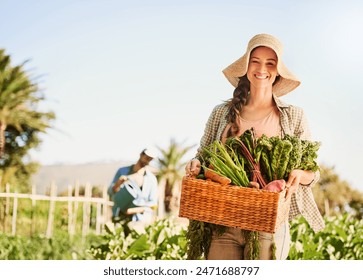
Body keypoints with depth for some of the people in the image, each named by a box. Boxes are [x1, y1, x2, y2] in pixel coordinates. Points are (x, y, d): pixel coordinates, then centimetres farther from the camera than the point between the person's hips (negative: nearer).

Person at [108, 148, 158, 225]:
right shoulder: (122, 171, 6)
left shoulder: (151, 178, 0)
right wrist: (118, 183, -19)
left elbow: (153, 205, -4)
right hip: (120, 219, 2)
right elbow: (110, 193, 3)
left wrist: (133, 210, -16)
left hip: (140, 220, -1)